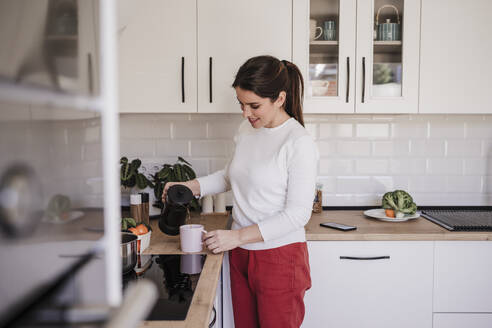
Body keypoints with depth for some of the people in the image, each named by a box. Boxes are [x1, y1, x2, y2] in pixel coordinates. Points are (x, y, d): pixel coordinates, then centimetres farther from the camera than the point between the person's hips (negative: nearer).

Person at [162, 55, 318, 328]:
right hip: (240, 254, 6)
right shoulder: (247, 129, 4)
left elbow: (298, 214, -18)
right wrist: (190, 187, 4)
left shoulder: (300, 144, -18)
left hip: (280, 257, -6)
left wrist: (239, 236, -20)